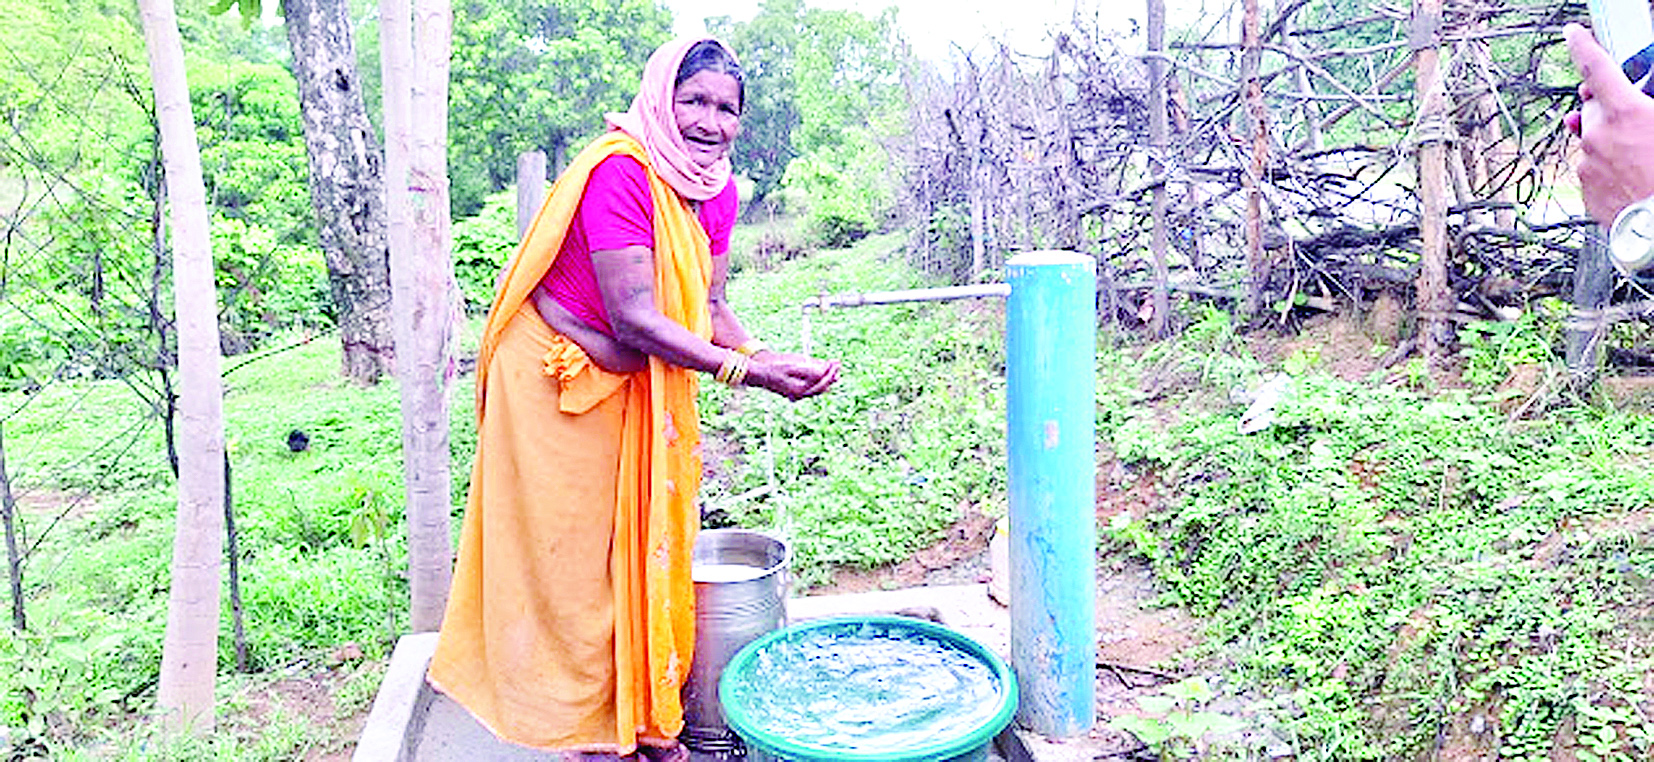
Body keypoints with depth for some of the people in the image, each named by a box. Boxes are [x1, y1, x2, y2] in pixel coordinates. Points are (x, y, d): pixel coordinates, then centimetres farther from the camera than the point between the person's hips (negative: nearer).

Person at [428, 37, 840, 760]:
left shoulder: (717, 189, -2)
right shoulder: (619, 171, -27)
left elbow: (707, 306, 0)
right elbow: (636, 320, -32)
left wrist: (763, 355, -19)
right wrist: (748, 370, -34)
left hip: (641, 386, 8)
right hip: (554, 377, -7)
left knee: (644, 540, 13)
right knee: (572, 552, 4)